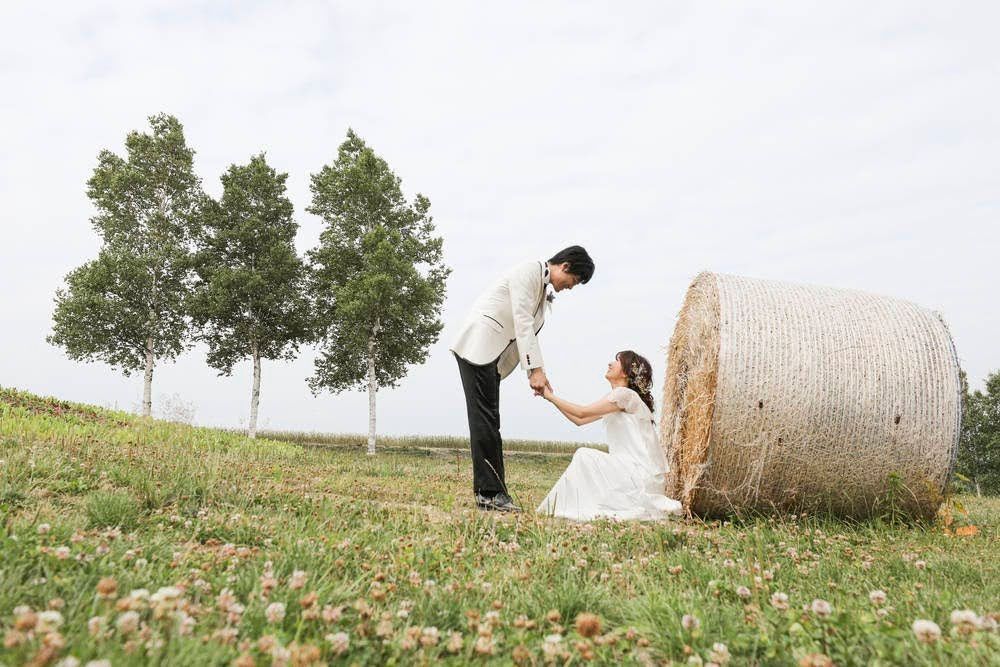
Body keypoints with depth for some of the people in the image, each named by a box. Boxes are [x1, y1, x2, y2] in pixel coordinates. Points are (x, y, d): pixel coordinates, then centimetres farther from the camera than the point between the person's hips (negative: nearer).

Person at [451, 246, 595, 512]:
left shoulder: (544, 290, 19)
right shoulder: (529, 271, -10)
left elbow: (530, 334, 18)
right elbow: (522, 322, -18)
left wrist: (539, 373, 7)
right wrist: (535, 369, -20)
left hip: (493, 356, 10)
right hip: (477, 347, -10)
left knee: (489, 421, 6)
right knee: (484, 419, -11)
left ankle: (489, 493, 8)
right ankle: (490, 492, -10)